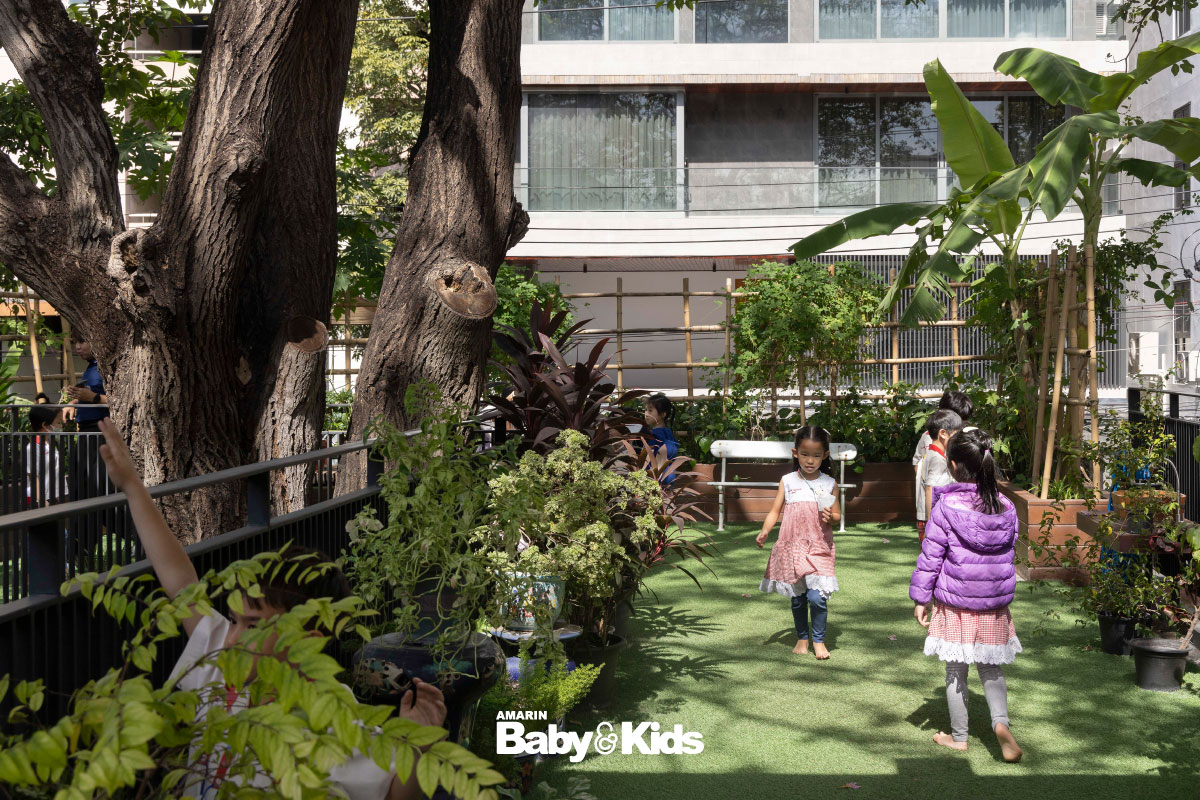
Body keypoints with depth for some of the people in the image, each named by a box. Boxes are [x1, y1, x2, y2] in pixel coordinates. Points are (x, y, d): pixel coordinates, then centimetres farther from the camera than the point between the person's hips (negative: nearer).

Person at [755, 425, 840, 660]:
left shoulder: (829, 484, 3)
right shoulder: (788, 481, 3)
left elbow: (838, 515, 9)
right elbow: (775, 511, 4)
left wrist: (830, 517, -14)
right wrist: (765, 531, -13)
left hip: (819, 548, -1)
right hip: (792, 546, 1)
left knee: (817, 597, -12)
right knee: (797, 598, 11)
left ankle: (819, 640, 8)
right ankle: (802, 638, 30)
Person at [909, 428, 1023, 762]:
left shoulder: (946, 506, -15)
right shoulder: (1005, 506, -1)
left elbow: (930, 556, -11)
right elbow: (1009, 552, 9)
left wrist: (920, 597, -2)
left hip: (956, 604, -3)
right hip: (995, 605, 4)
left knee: (956, 670, 10)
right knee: (991, 667, 17)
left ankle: (958, 736, 22)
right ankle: (1001, 721, -4)